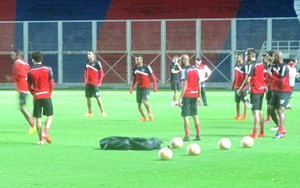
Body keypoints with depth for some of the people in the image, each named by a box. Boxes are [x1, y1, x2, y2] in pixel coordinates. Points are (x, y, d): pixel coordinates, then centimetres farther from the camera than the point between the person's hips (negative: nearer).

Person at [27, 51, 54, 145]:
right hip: (46, 95, -1)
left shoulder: (30, 71, 2)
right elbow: (52, 83, -2)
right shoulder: (48, 69, -1)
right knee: (50, 116, 8)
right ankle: (45, 133, -13)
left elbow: (29, 86, 4)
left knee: (38, 118, 5)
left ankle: (40, 139, 3)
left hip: (36, 96, 1)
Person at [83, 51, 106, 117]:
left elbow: (101, 73, -6)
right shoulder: (87, 63, 11)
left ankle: (102, 111, -1)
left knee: (97, 97, -8)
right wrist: (85, 81, 13)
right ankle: (90, 112, 16)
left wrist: (99, 82, -11)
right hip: (87, 83, 6)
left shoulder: (97, 63, -7)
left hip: (95, 84, -6)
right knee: (88, 98, 7)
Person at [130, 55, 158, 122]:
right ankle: (143, 117, 22)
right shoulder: (135, 68, 4)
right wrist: (131, 88, 7)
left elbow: (153, 77, -8)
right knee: (139, 103, 5)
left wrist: (155, 87, -11)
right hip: (139, 88, 6)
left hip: (146, 88, -6)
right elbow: (133, 78, 14)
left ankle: (150, 112, 8)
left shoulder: (146, 67, -13)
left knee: (145, 101, -21)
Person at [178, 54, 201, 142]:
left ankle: (187, 136, -7)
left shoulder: (185, 70, -11)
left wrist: (180, 98, -18)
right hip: (195, 95, 7)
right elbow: (199, 84, 13)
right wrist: (199, 97, 19)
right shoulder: (195, 69, 11)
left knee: (185, 116, -3)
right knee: (195, 115, 15)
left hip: (187, 95, -7)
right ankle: (198, 135, 17)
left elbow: (184, 85, -18)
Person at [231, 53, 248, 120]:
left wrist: (244, 86, -21)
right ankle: (238, 115, 19)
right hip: (237, 86, 8)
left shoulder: (244, 66, -13)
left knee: (245, 101, -1)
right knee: (237, 101, 11)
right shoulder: (236, 66, 13)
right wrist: (233, 85, 19)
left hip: (243, 87, -8)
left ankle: (245, 116, 2)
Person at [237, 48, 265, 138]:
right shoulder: (261, 64, 12)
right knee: (259, 111, 15)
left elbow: (247, 80, -16)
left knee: (255, 111, -9)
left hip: (255, 90, -8)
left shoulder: (251, 65, -13)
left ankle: (255, 133, -11)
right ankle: (262, 132, 17)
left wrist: (240, 89, -7)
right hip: (261, 89, 8)